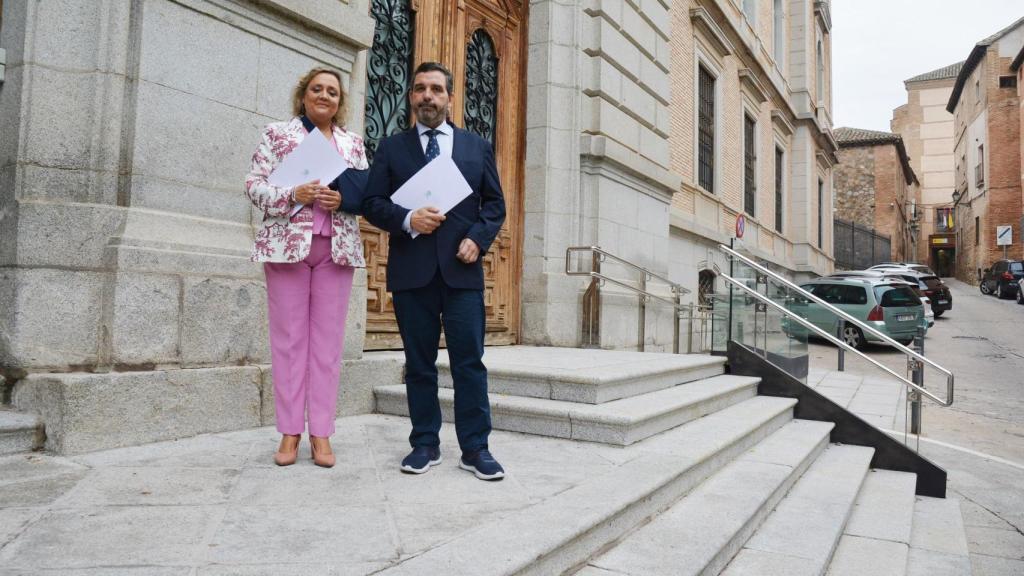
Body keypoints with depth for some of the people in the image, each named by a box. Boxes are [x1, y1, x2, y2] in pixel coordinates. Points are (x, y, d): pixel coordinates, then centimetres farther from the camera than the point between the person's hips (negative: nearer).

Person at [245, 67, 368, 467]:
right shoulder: (277, 133, 8)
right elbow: (254, 185, 2)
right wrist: (293, 195, -16)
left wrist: (344, 198, -9)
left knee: (328, 338, 1)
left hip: (337, 248, 2)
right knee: (289, 336, -1)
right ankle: (290, 432, 8)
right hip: (287, 244, -2)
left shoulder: (353, 143, 15)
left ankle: (321, 433, 8)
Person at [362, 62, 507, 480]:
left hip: (462, 269, 0)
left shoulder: (477, 147, 14)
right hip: (411, 271, 1)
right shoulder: (391, 148, 12)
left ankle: (475, 448, 7)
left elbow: (495, 203, 12)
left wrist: (478, 238, -6)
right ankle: (425, 444, 17)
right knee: (419, 362, 7)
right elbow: (373, 203, 5)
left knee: (469, 361, -2)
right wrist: (407, 219, -14)